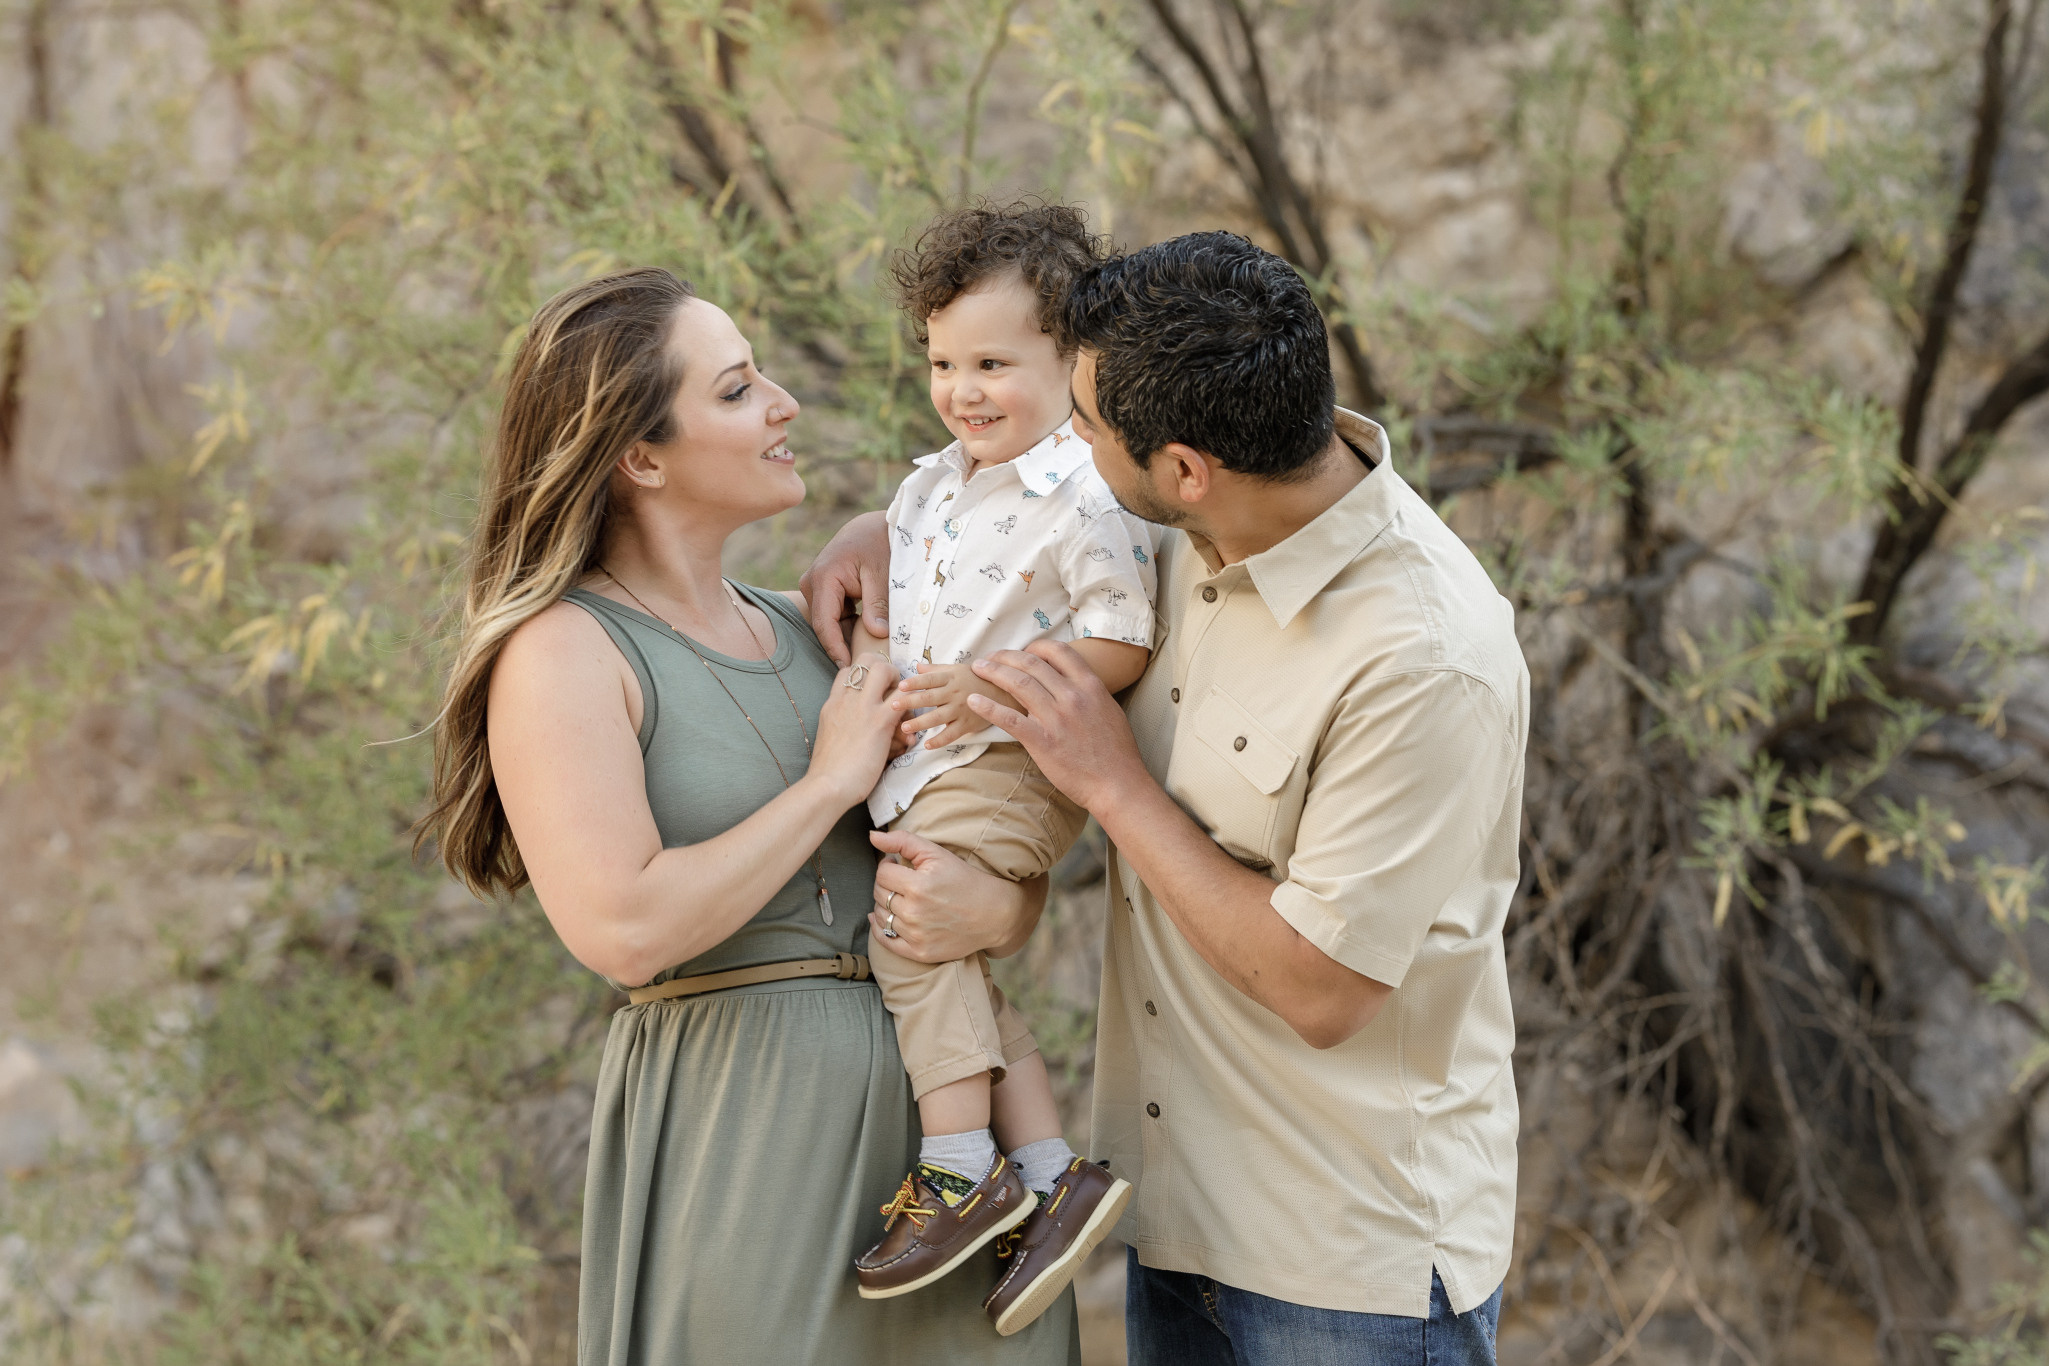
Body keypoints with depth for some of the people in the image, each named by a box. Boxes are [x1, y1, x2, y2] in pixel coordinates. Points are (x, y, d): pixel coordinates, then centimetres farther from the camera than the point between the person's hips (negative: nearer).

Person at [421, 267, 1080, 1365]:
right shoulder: (564, 650, -8)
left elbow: (1018, 864, 13)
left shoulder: (805, 628, 11)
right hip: (736, 1126, -6)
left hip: (929, 1092, 6)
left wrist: (993, 905, -12)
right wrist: (834, 781, -12)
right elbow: (622, 930, -21)